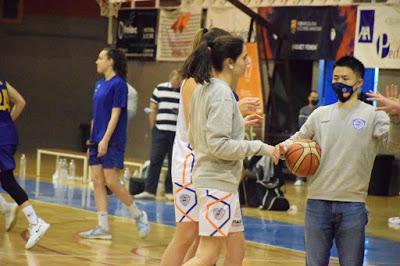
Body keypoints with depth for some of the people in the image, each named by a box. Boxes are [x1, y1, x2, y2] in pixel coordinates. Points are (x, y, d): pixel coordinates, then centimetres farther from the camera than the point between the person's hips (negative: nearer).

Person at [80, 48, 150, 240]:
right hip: (97, 141, 8)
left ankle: (138, 215, 8)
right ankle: (103, 228, 6)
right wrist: (92, 140, 16)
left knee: (111, 182, -9)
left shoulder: (118, 84, -10)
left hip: (112, 142, -8)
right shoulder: (99, 84, 14)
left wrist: (105, 140, -20)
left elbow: (115, 115, -15)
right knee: (97, 182, 4)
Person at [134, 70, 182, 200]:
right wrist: (153, 127, 7)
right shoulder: (160, 88, 7)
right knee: (155, 160, 2)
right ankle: (149, 190, 5)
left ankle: (170, 191, 14)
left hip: (178, 131, -1)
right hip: (160, 130, 1)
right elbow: (153, 109, 11)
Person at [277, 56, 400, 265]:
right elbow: (298, 139, 18)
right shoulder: (321, 114, 13)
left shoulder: (372, 115, 1)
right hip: (317, 201, 3)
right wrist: (284, 147, -5)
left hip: (352, 204, -3)